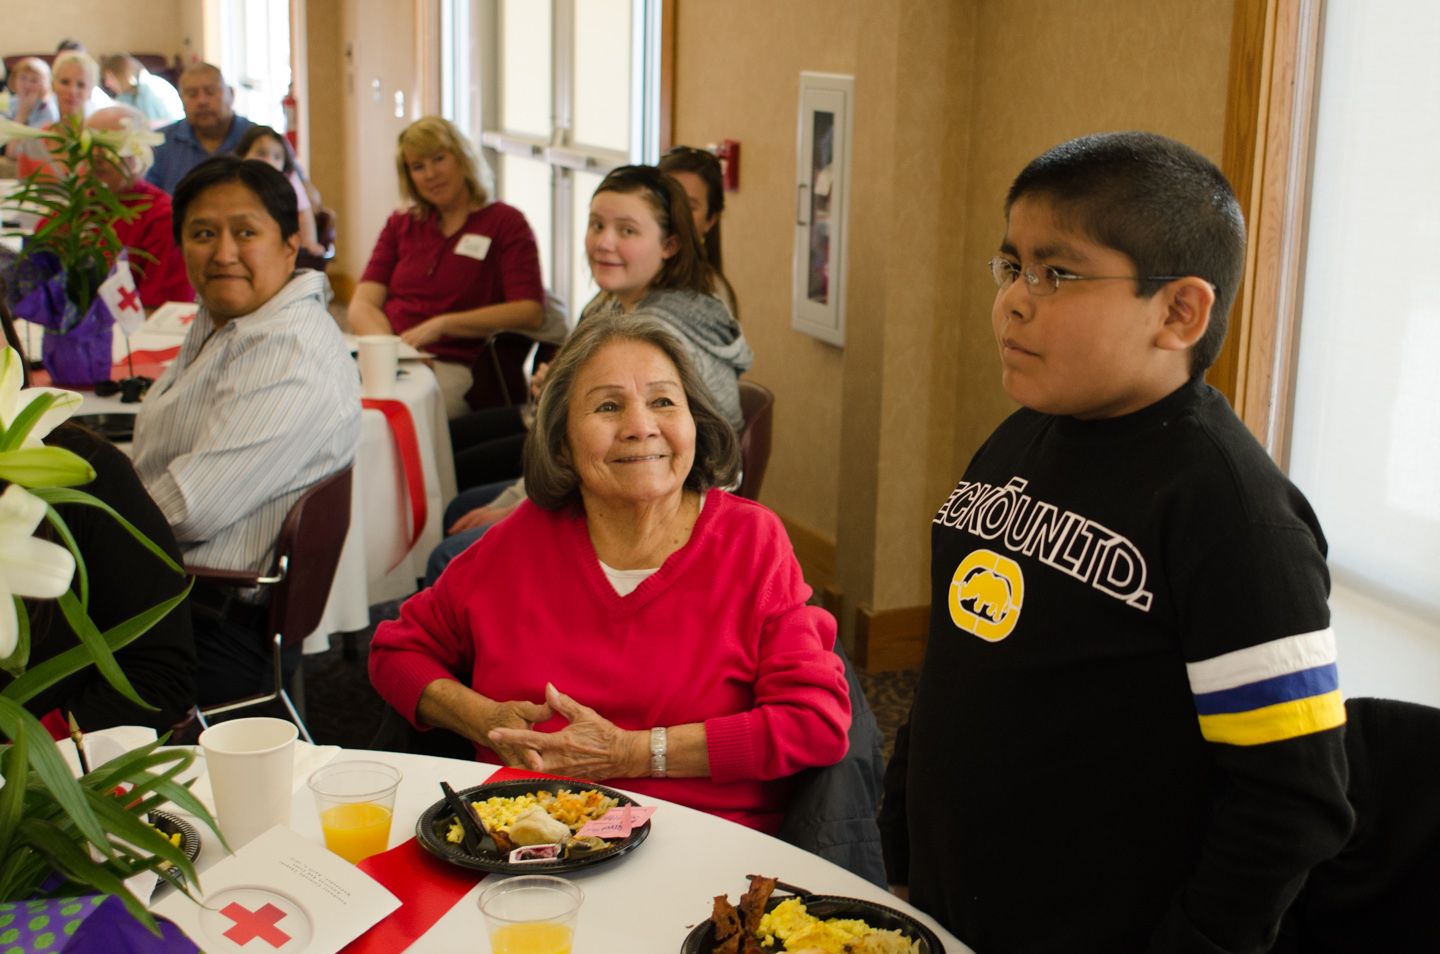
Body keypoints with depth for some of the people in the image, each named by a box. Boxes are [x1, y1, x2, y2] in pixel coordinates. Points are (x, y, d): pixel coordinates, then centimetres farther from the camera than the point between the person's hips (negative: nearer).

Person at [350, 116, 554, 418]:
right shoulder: (400, 226, 23)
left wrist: (441, 325, -12)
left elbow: (530, 313, -6)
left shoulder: (505, 223, 8)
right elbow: (362, 305, 12)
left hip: (455, 367, -4)